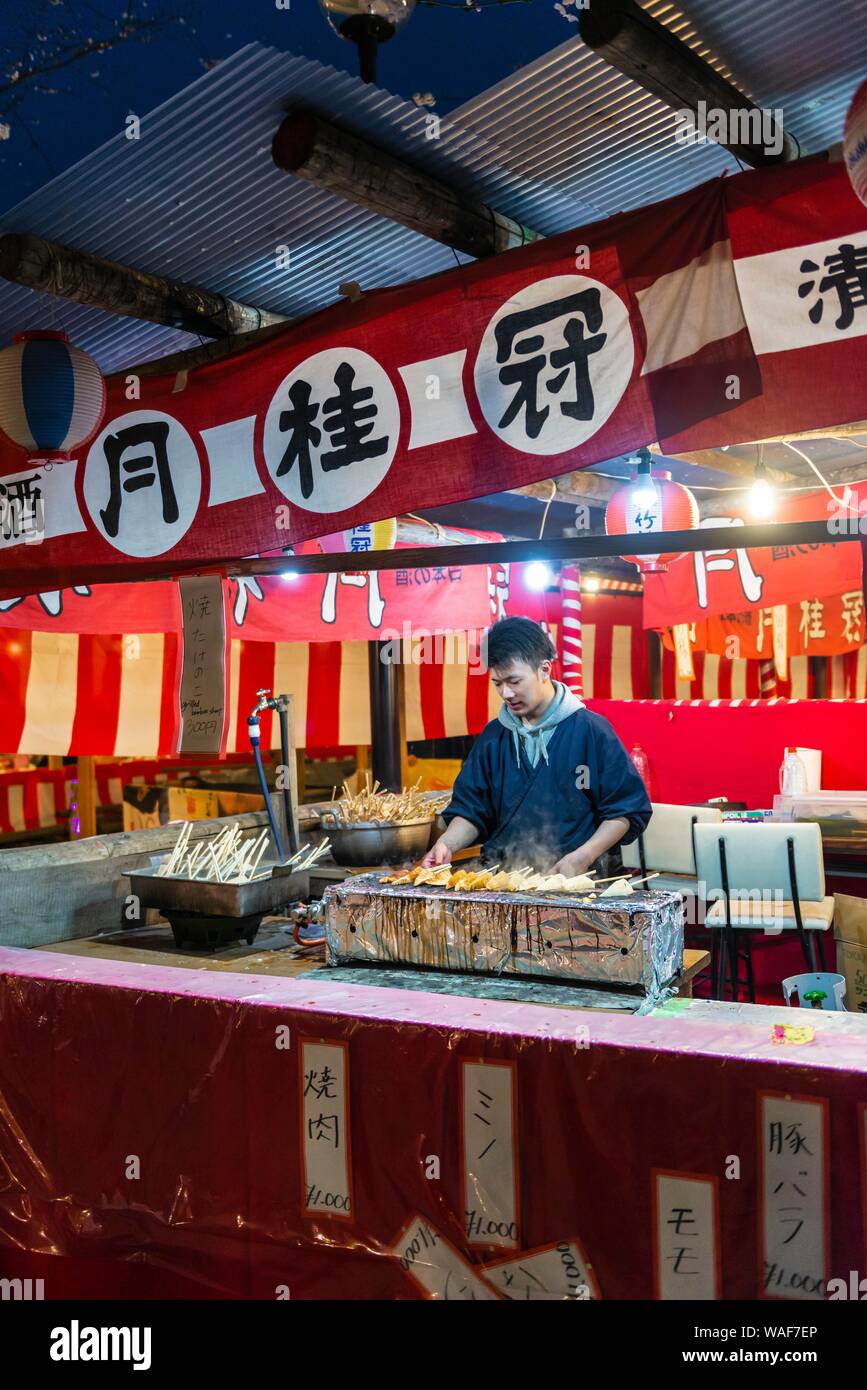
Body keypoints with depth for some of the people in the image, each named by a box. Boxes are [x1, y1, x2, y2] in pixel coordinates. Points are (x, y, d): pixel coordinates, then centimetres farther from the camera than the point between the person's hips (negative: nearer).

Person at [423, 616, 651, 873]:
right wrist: (447, 843, -3)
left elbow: (627, 809, 0)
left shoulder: (590, 730, -1)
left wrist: (582, 857, -11)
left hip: (570, 882, -4)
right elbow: (470, 809, 17)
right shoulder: (493, 736, 13)